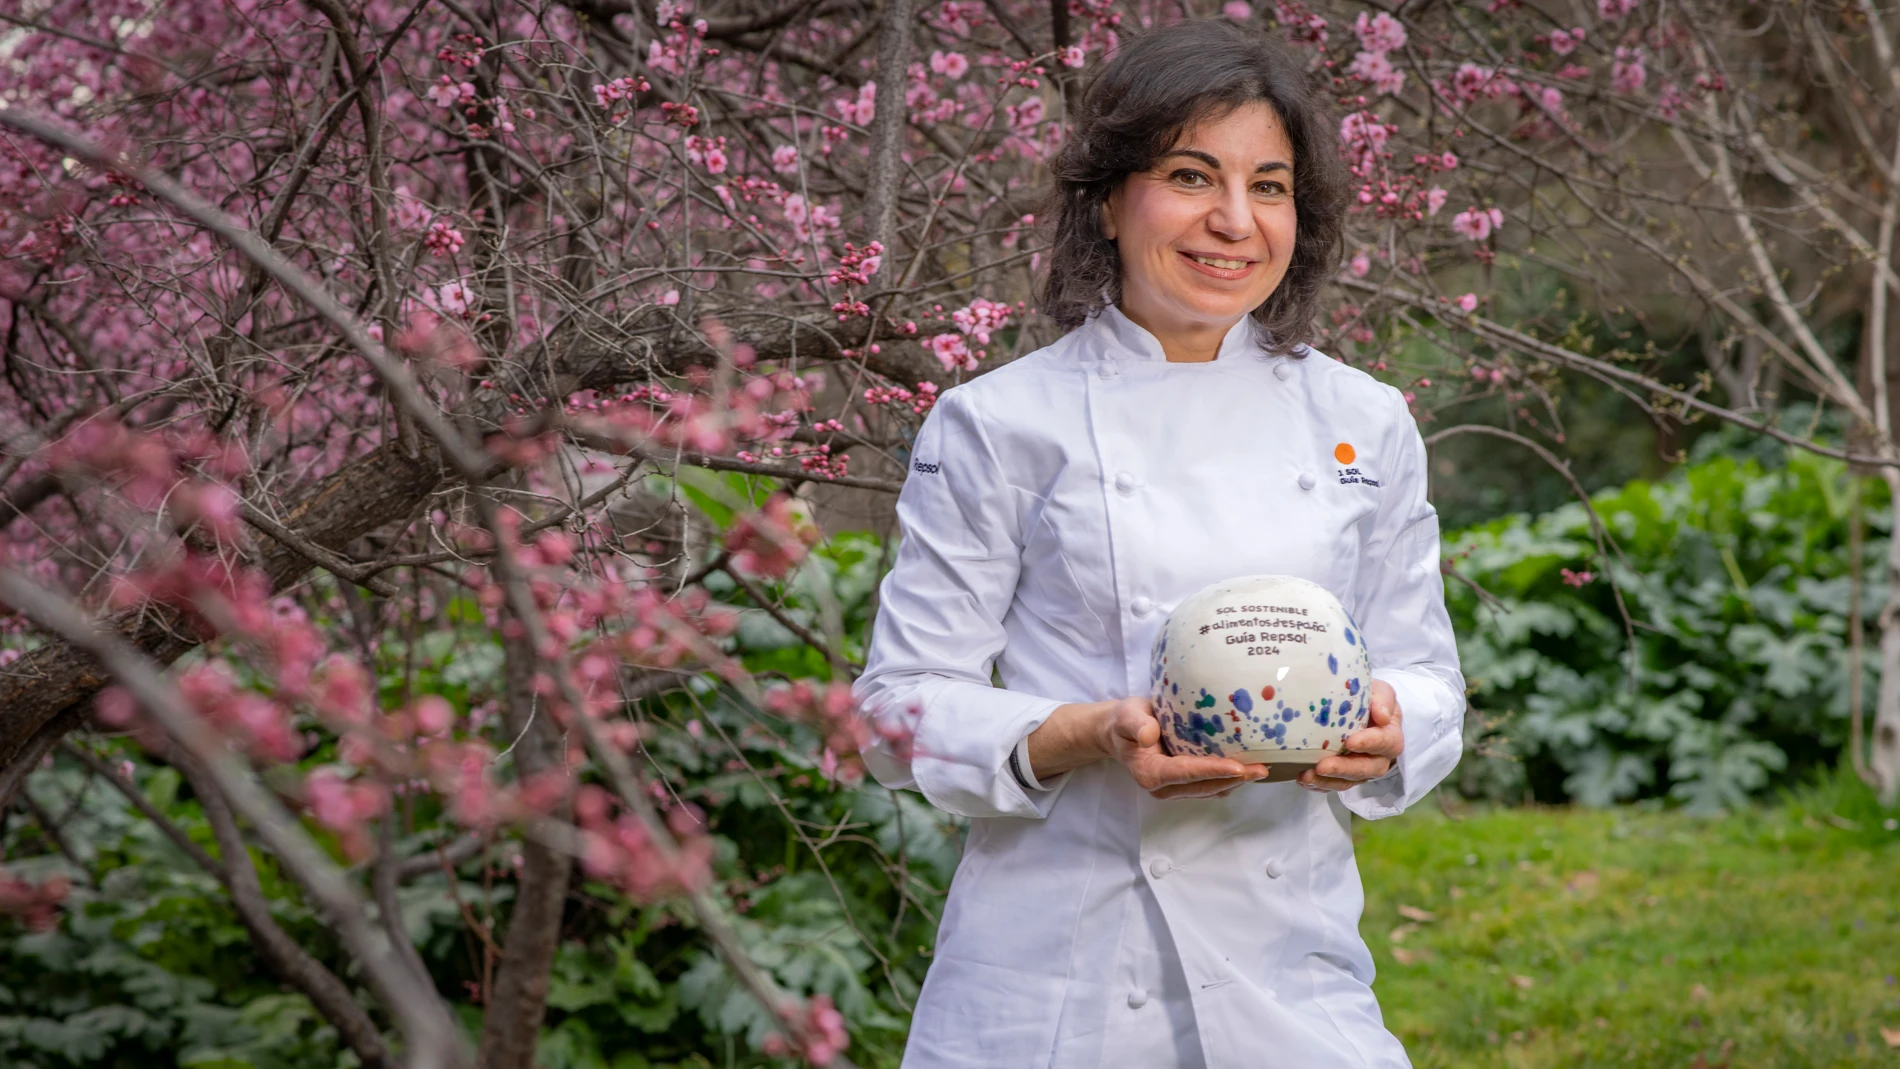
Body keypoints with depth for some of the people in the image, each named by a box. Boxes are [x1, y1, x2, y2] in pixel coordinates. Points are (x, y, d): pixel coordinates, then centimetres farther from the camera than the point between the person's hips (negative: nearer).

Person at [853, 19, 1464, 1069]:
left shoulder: (1363, 425, 8)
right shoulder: (999, 425, -2)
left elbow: (1424, 676, 11)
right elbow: (905, 705, -3)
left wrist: (1382, 726, -11)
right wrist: (1089, 736, -19)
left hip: (1290, 960, 3)